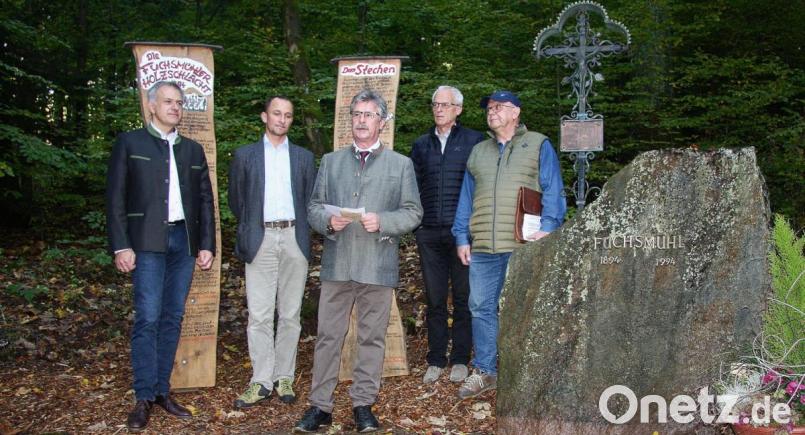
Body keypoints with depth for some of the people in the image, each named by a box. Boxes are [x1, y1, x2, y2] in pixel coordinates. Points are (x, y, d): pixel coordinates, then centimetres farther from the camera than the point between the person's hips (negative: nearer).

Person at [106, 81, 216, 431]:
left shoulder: (193, 150, 16)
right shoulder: (130, 143, 4)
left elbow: (205, 200, 15)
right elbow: (115, 198, -1)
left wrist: (207, 244, 7)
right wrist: (121, 246, -8)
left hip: (184, 241, 4)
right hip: (148, 241, -4)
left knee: (173, 317, 6)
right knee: (148, 318, -7)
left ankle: (162, 390, 14)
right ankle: (144, 398, 0)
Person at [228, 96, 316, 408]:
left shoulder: (303, 157, 12)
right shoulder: (245, 155, 9)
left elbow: (310, 201, 13)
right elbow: (236, 200, 12)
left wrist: (302, 232, 5)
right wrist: (250, 229, 7)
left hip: (294, 239, 1)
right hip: (261, 240, -1)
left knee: (290, 315, 5)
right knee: (259, 315, -2)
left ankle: (285, 377, 14)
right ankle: (261, 381, 4)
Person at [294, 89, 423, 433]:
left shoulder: (401, 164, 8)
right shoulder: (330, 162, 15)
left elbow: (413, 212, 4)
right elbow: (314, 207, 12)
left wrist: (382, 221, -13)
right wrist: (328, 221, -9)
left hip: (378, 266, -1)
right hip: (336, 264, 2)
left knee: (372, 338, 5)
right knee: (328, 336, 3)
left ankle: (363, 404, 16)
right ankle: (320, 405, 11)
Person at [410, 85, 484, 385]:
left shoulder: (474, 141, 3)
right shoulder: (421, 144, 14)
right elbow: (413, 186, 16)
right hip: (429, 234, 3)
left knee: (463, 297, 5)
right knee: (434, 299, 8)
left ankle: (460, 359, 15)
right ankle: (436, 360, 17)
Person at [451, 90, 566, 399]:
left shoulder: (538, 146, 7)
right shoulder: (478, 151, 21)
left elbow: (553, 191, -1)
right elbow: (466, 197, 19)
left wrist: (547, 227, -14)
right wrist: (462, 237, 10)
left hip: (523, 246, -4)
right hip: (482, 247, 5)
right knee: (481, 308, 6)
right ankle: (485, 371, 16)